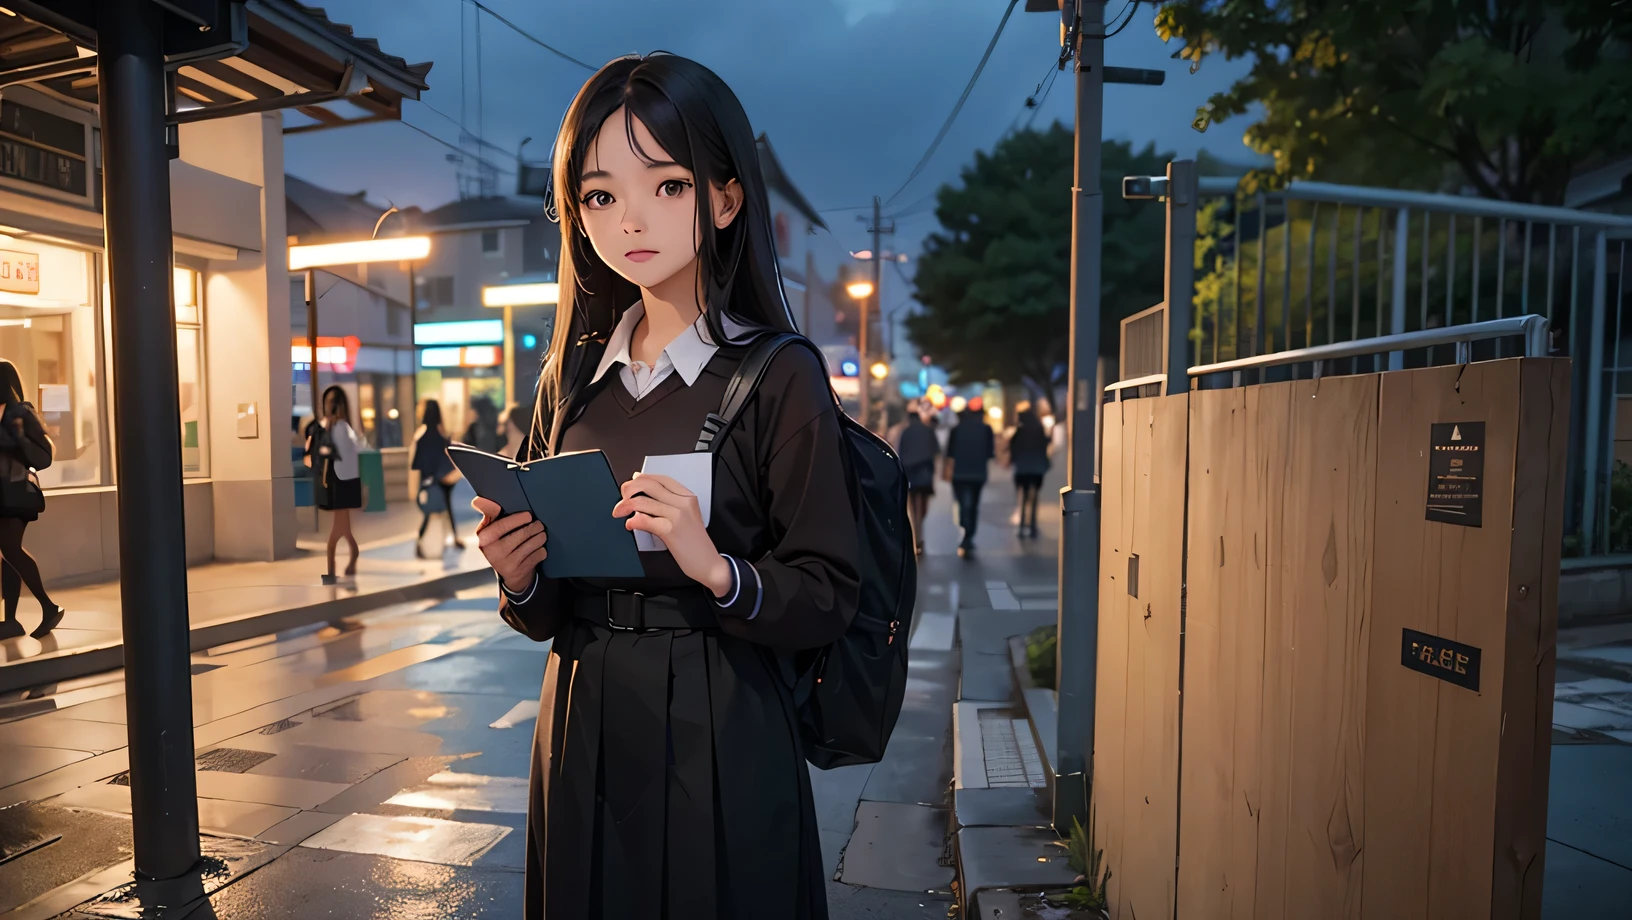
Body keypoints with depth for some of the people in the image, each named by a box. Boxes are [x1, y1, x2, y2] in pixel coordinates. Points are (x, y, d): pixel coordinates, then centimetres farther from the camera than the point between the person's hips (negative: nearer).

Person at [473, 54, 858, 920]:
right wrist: (521, 580, -9)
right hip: (584, 735, 5)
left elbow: (829, 595, -11)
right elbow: (549, 612, 11)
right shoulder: (572, 377, 5)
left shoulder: (778, 375, -10)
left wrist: (717, 568, -26)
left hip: (721, 742, -4)